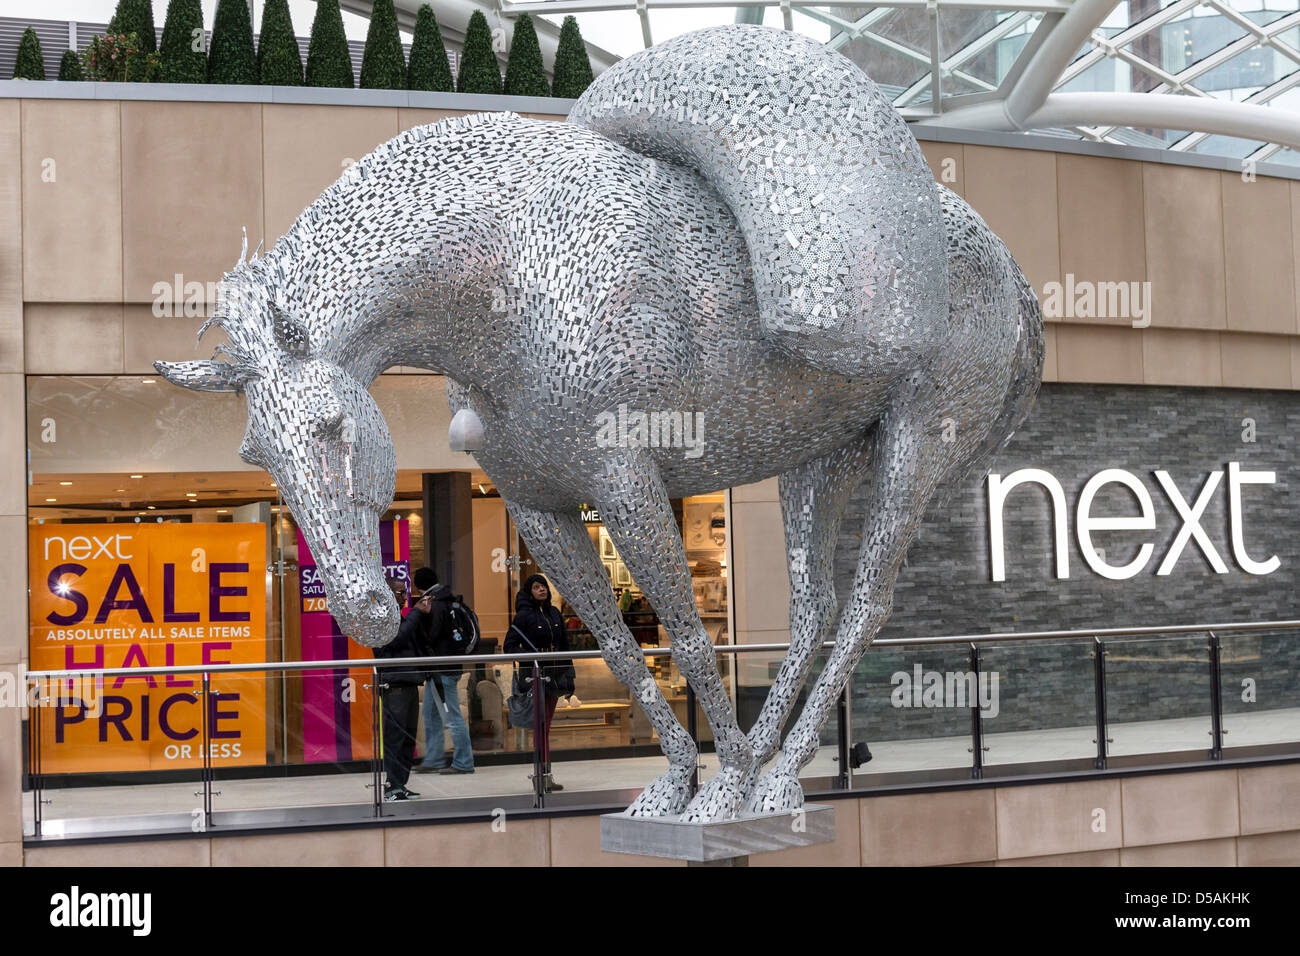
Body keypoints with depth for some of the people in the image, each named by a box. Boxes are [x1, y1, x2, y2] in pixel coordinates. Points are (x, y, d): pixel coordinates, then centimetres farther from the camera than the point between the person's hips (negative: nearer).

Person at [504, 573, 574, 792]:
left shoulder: (554, 613, 12)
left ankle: (542, 773, 13)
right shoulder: (524, 615, -6)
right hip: (533, 674, -6)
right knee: (541, 725, -8)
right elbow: (509, 646, -6)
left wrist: (568, 674, 15)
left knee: (545, 724, 9)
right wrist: (529, 656, -22)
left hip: (553, 674, 6)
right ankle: (545, 775, -9)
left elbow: (564, 645, 17)